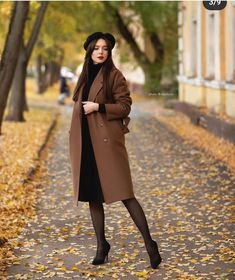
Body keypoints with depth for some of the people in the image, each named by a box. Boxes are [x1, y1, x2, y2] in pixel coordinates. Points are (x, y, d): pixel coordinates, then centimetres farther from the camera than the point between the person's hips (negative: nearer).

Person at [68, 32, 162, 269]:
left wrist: (99, 107, -17)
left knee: (123, 193, -9)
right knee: (92, 195, 8)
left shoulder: (114, 76, -3)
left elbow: (125, 106, -5)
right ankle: (101, 245, 19)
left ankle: (149, 243, -3)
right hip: (85, 143, 6)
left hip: (107, 140, -6)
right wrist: (75, 140, 19)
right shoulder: (85, 76, 16)